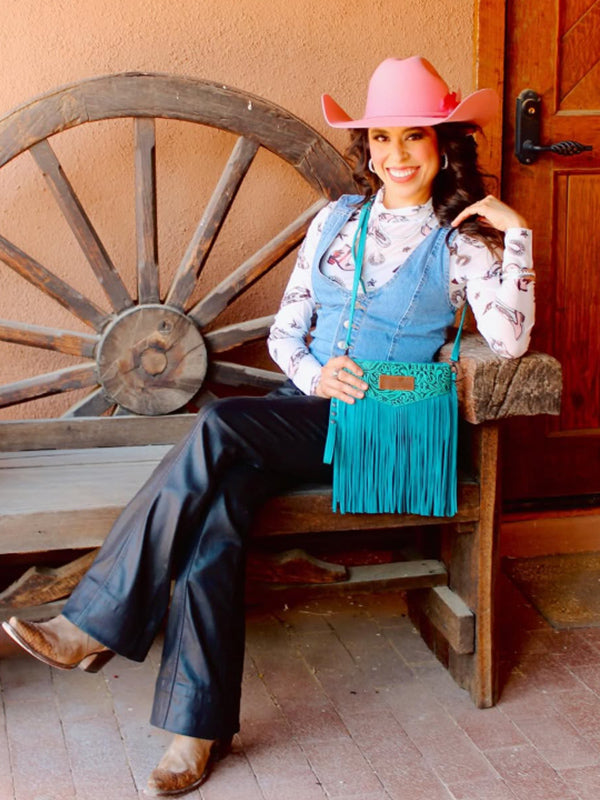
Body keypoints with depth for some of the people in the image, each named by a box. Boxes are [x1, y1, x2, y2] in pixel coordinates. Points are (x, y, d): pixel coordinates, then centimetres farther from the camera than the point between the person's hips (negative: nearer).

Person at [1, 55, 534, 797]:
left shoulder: (461, 244, 1)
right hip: (302, 410, 5)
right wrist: (313, 374, -7)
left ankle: (97, 623, -24)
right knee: (218, 502, -28)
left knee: (218, 426, -30)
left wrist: (517, 233, -16)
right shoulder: (336, 218, 13)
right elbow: (285, 326, 13)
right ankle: (200, 725, -24)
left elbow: (509, 340, -14)